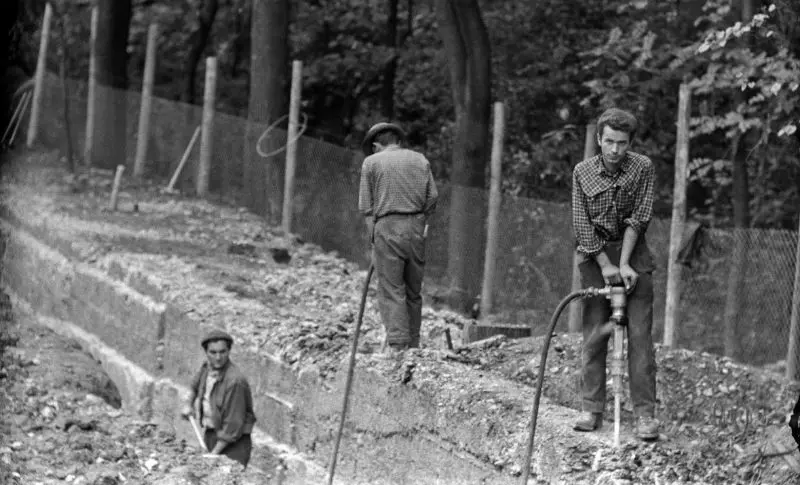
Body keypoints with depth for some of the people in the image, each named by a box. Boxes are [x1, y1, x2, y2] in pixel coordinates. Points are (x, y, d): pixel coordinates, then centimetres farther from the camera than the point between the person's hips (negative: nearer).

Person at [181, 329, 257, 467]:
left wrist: (215, 452, -20)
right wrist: (189, 404, 13)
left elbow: (233, 423, -23)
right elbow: (196, 385, 28)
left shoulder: (235, 381, -24)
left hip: (233, 441, -8)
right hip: (210, 434, 8)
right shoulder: (207, 367, 1)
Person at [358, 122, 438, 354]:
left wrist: (373, 237, 5)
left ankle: (397, 345, -15)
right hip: (416, 227, 3)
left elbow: (366, 206, 2)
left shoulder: (372, 162, 7)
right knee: (414, 292, 10)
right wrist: (422, 221, 14)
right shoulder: (420, 159, 14)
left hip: (387, 227, -3)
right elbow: (433, 196, 7)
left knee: (391, 291, -4)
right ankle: (413, 347, 10)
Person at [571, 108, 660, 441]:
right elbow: (582, 225, -6)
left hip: (633, 254, -1)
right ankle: (592, 410, 8)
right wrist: (606, 265, -13)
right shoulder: (583, 172, -5)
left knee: (640, 334, -6)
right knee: (594, 334, 2)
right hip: (595, 255, 1)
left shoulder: (643, 168, -8)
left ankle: (645, 414, -6)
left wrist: (624, 263, -17)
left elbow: (638, 219, -11)